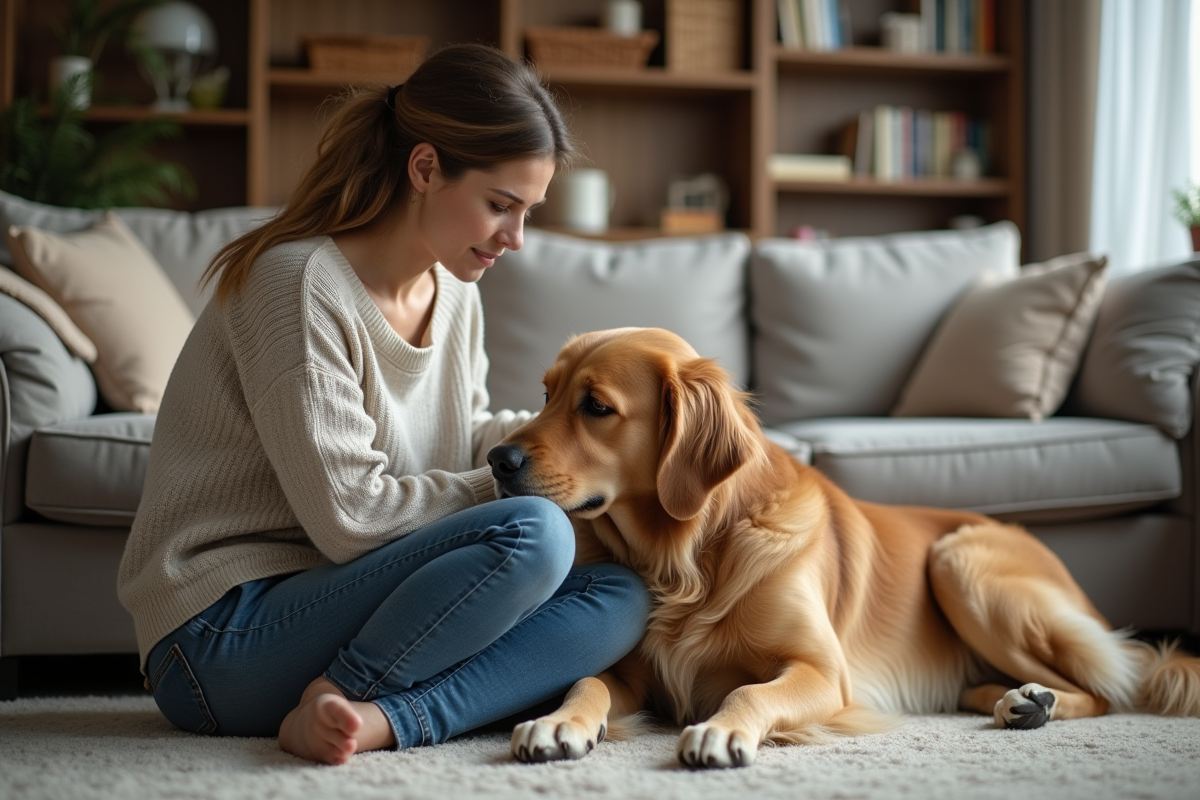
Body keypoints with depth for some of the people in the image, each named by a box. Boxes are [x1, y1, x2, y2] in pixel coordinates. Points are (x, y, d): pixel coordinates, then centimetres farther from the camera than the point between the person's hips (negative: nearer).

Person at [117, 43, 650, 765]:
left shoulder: (454, 295, 9)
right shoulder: (300, 283, -17)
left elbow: (461, 432, 18)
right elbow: (350, 518, -20)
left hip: (333, 609, 9)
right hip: (223, 635, -9)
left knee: (620, 597, -9)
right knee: (535, 534, -26)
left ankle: (377, 720, -24)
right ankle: (335, 699, -15)